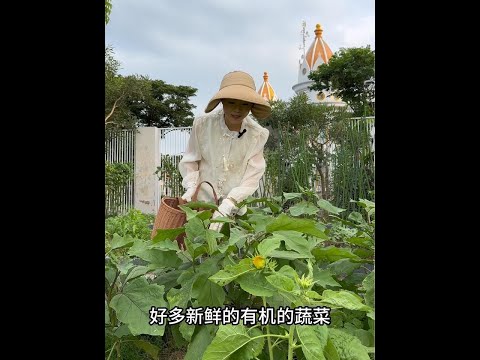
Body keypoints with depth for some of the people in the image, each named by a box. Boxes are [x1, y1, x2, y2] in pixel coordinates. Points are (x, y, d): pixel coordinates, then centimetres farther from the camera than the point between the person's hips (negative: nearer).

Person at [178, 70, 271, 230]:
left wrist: (227, 205, -21)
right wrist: (191, 188, -15)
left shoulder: (258, 135, -10)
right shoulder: (202, 125, -12)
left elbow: (252, 177, -11)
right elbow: (189, 161, 0)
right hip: (200, 201, 0)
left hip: (234, 208, 1)